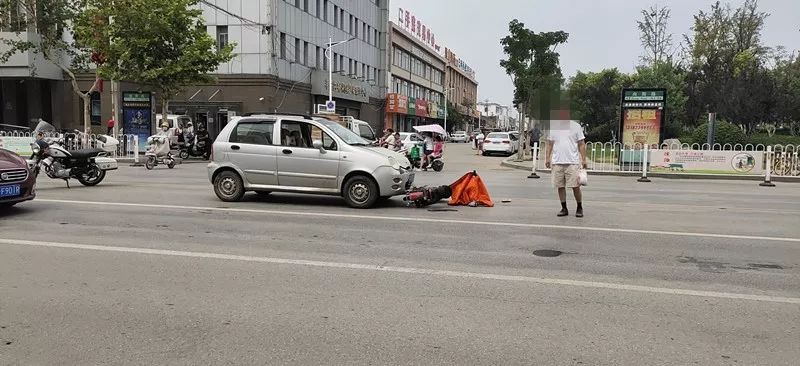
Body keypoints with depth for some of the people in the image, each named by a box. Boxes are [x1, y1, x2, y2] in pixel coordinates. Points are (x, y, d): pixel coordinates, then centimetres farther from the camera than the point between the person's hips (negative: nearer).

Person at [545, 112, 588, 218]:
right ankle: (564, 208, 17)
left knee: (575, 186, -3)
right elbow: (550, 144, 13)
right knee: (560, 186, 6)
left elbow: (581, 144, 3)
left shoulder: (576, 126, 3)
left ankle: (579, 208, 13)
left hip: (572, 162, -2)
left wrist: (584, 159, -4)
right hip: (557, 162, 3)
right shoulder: (553, 126, 10)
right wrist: (547, 157, 5)